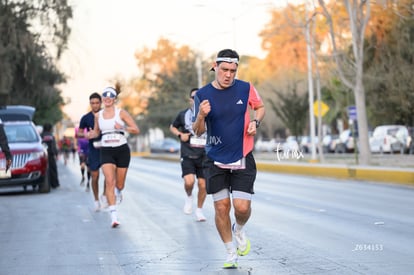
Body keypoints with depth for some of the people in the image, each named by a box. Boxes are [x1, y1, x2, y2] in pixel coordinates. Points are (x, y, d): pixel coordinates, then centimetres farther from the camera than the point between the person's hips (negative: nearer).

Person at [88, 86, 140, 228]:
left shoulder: (121, 113, -2)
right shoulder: (98, 115, 7)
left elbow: (136, 130, -4)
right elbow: (96, 131, 21)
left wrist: (123, 127, -22)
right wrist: (91, 134, -2)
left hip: (122, 150, -1)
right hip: (106, 151, 1)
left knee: (119, 183, 9)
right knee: (109, 181, -17)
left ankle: (119, 192, 49)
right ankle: (113, 215, -18)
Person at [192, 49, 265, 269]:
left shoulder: (246, 88, -4)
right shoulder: (202, 95, -5)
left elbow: (260, 107, 16)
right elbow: (197, 131, -2)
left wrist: (255, 122, -5)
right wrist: (201, 115, -23)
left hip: (243, 159, 0)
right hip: (215, 160, 0)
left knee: (242, 207, -9)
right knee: (221, 207, 0)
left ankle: (239, 229, 27)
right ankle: (230, 252, 18)